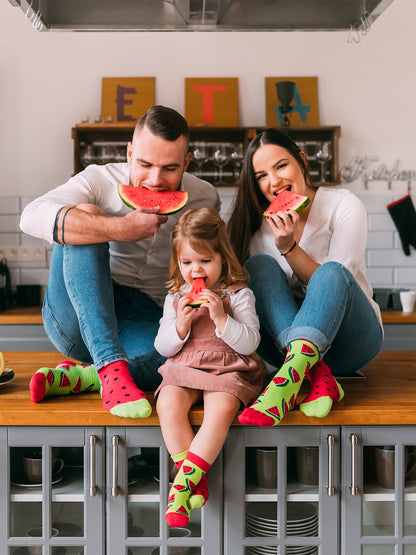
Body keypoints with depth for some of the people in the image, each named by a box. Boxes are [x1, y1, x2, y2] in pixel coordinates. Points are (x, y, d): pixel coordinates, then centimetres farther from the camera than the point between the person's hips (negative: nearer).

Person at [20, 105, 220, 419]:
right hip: (78, 319, -1)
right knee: (82, 223, -27)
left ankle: (81, 375, -22)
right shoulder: (101, 180, -8)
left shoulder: (205, 200, 1)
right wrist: (123, 229, -33)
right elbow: (33, 218, -26)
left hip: (145, 327, 1)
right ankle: (112, 368, -36)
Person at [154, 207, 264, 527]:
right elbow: (163, 347, 11)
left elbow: (250, 344, -5)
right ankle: (196, 480, -22)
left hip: (227, 371, -2)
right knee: (168, 405, -28)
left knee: (222, 408, -33)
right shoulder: (175, 298, 12)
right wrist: (181, 324, -9)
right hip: (182, 370, 3)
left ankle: (184, 480, -29)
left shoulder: (239, 295, 2)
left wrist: (221, 318, -17)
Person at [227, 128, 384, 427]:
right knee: (259, 264, -22)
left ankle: (291, 377, -50)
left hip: (350, 342, -2)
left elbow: (334, 280, -16)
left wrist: (289, 247, -27)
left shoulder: (344, 205, -5)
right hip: (285, 342, 3)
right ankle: (315, 375, -38)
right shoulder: (259, 226, 2)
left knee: (331, 272, -32)